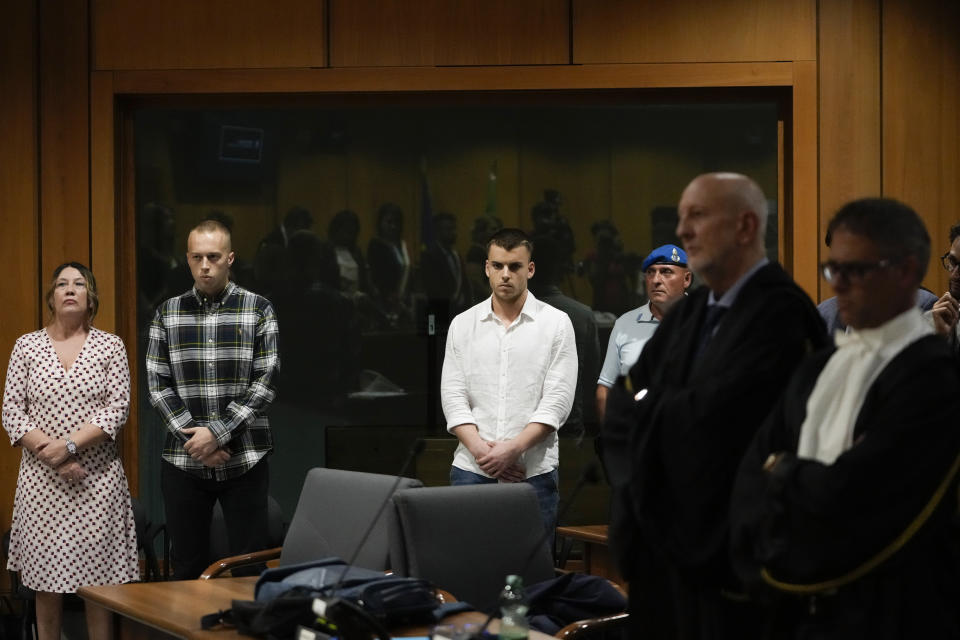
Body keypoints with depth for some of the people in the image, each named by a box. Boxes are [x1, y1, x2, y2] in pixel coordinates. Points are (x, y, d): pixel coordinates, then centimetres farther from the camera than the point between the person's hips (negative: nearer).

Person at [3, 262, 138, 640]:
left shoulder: (110, 346, 5)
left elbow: (118, 408, -4)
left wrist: (69, 445, -15)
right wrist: (49, 454, -10)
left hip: (97, 478, -1)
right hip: (42, 479, 1)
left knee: (99, 580, -2)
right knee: (46, 582, 2)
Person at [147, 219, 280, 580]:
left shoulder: (258, 310, 1)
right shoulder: (167, 314, 7)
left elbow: (266, 382, -5)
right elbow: (157, 385, 3)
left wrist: (217, 433, -13)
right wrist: (194, 440, -9)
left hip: (243, 462, -2)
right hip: (183, 464, 2)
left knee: (250, 566, 1)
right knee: (187, 571, 8)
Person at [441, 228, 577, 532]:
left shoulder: (556, 322, 4)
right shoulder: (462, 324, 10)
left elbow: (558, 399, -3)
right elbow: (453, 396, 5)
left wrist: (513, 448, -13)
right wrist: (479, 448, -10)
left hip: (534, 471, -2)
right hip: (471, 470, 2)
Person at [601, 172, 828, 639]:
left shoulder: (781, 313, -16)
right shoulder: (689, 313, 11)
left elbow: (710, 414, -22)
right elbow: (621, 407, 8)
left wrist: (647, 406, -3)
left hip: (732, 548, -8)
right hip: (664, 538, 8)